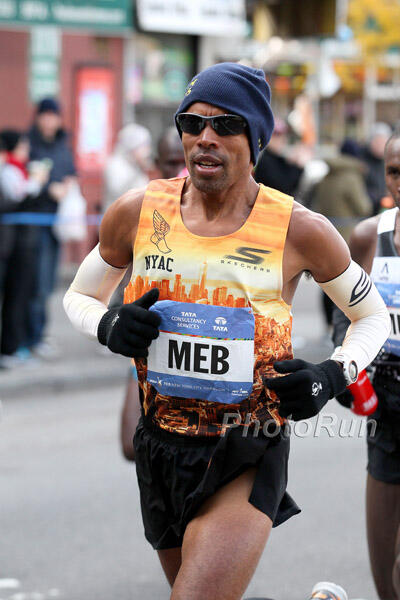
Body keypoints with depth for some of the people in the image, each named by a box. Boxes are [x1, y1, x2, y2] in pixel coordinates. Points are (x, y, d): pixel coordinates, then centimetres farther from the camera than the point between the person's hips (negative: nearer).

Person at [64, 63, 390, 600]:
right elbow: (79, 296, 13)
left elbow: (373, 315, 7)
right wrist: (110, 327, -9)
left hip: (249, 460, -4)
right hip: (160, 450, 4)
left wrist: (334, 377, -10)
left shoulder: (300, 231, -10)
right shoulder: (137, 213, -4)